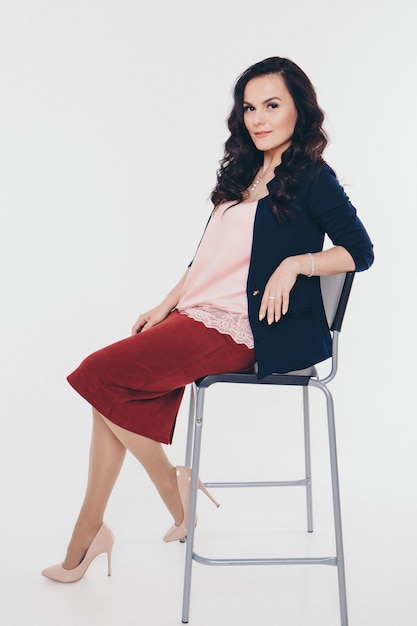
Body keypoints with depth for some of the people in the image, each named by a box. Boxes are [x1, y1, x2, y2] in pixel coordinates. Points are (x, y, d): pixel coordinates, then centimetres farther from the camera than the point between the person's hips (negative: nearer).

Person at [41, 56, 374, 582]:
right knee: (112, 389, -9)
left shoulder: (312, 179, -5)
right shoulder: (242, 174, 17)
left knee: (102, 375, -13)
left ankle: (176, 494, 3)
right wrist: (166, 305, 12)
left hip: (238, 330, -7)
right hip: (196, 313, 8)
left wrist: (294, 263, -18)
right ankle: (89, 534, 0)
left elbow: (360, 251, -5)